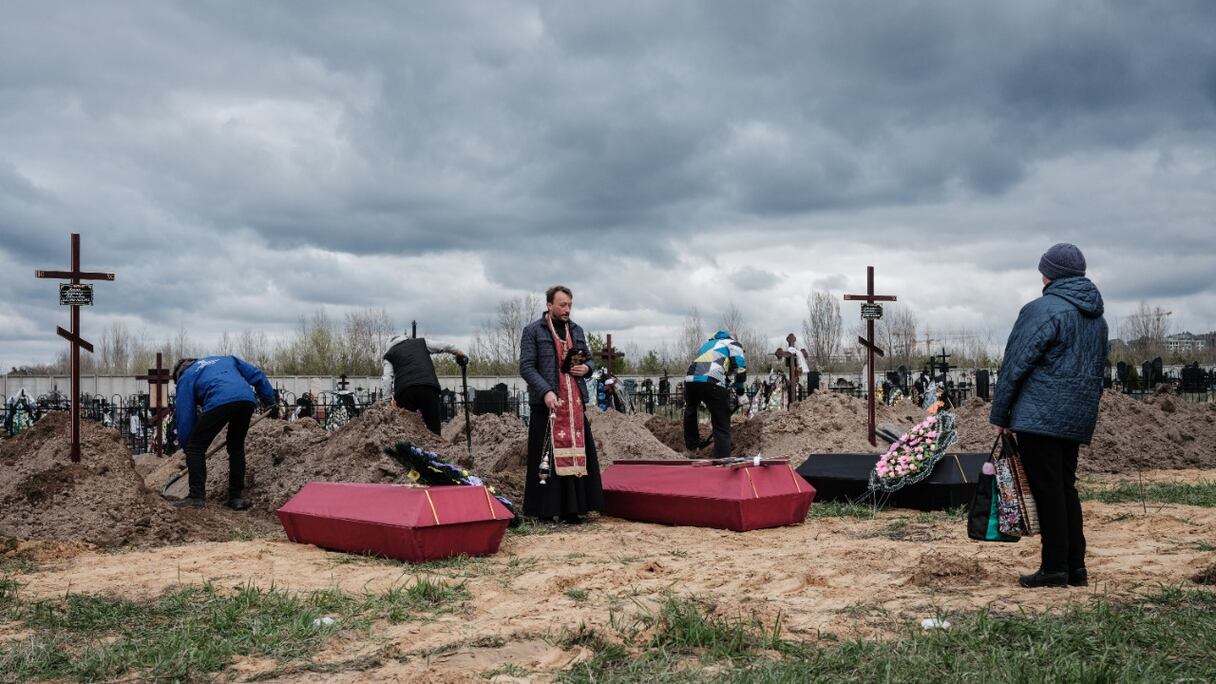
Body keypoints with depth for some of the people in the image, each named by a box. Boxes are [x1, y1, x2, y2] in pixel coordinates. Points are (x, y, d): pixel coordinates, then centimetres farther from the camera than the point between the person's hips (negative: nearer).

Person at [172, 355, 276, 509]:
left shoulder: (186, 378, 26)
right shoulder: (226, 359, 39)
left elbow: (185, 416, 21)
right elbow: (257, 375, 29)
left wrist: (186, 447, 27)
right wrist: (271, 402, 32)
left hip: (219, 402, -5)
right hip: (247, 399, 5)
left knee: (195, 447, 8)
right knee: (236, 447, 23)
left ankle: (197, 497, 2)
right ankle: (236, 497, 22)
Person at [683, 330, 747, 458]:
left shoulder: (707, 343, 39)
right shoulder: (732, 343, 21)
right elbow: (740, 366, 4)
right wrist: (740, 388, 19)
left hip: (690, 379, 6)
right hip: (712, 383, -5)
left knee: (690, 410, 36)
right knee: (722, 428, 1)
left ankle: (691, 445, 49)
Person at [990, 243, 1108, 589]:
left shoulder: (1043, 310, -11)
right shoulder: (1097, 317, 15)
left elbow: (1016, 364, -11)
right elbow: (1099, 368, 19)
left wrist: (1000, 414, -4)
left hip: (1039, 416, -8)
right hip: (1078, 418, 8)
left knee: (1048, 490, -3)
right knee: (1066, 487, 14)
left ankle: (1054, 568, 1)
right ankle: (1076, 567, 15)